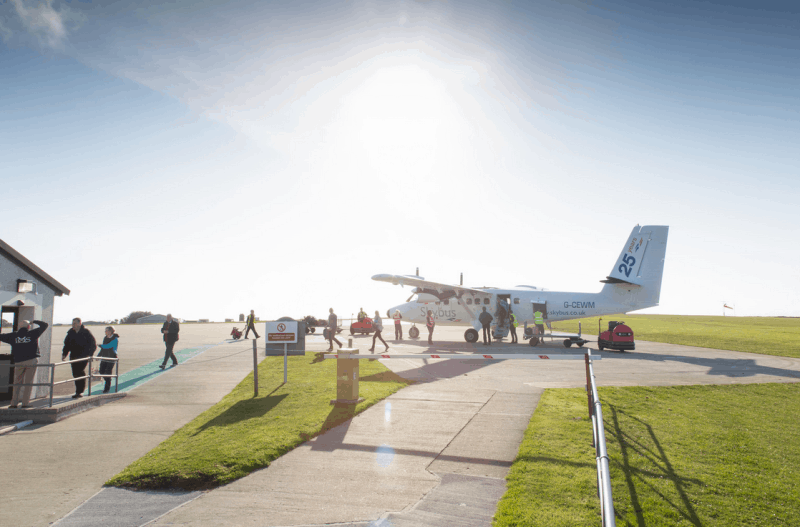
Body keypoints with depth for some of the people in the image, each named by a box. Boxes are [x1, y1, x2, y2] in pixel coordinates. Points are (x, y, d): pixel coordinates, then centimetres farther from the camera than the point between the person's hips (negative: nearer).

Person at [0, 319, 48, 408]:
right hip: (31, 360, -2)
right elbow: (44, 325, 7)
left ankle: (14, 403, 11)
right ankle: (25, 403, 1)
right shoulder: (32, 334, 0)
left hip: (19, 362, 2)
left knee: (17, 383, 12)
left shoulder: (13, 335, 7)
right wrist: (34, 322, 19)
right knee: (28, 382, 2)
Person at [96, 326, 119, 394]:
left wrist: (100, 345, -9)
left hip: (111, 358, -7)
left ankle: (107, 388, 5)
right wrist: (98, 355, 15)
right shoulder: (105, 338, 11)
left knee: (108, 373, -7)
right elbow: (103, 348, 21)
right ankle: (108, 383, 29)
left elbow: (108, 346, -23)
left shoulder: (115, 339, -13)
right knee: (102, 372, 4)